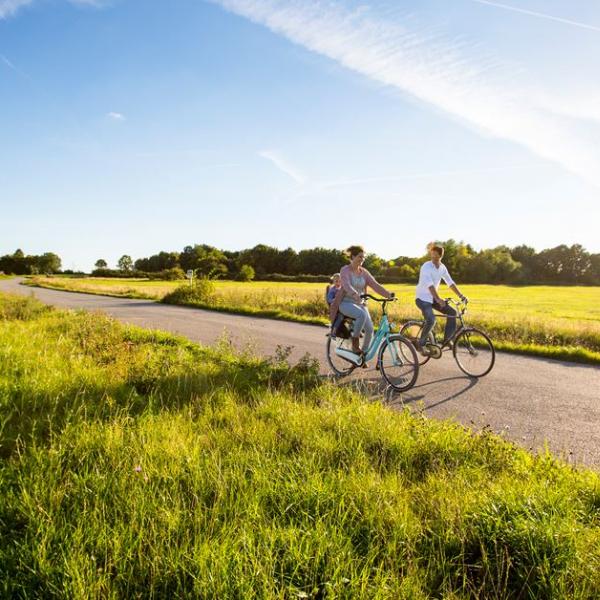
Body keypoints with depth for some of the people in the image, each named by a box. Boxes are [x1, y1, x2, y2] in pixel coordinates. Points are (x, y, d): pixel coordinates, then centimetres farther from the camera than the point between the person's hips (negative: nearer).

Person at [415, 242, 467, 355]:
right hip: (422, 298, -7)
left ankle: (447, 340, 5)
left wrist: (461, 296, -6)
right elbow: (430, 285, -31)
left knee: (452, 312, -5)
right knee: (431, 320, -26)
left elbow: (450, 282, 3)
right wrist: (438, 299, -42)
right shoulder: (426, 267, -19)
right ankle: (421, 344, -8)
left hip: (433, 298, 7)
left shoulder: (442, 267, 2)